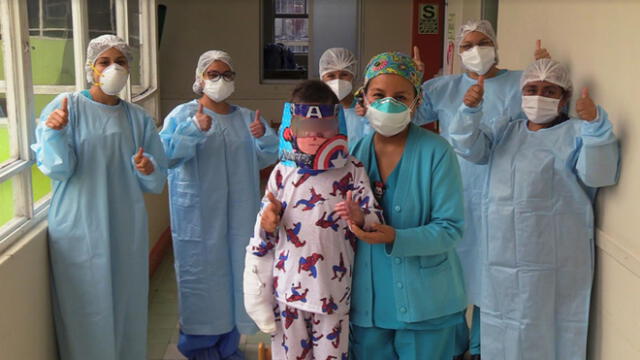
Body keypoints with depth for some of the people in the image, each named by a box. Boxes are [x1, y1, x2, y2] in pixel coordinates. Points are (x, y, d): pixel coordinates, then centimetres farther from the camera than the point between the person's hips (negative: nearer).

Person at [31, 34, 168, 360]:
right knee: (86, 309, 3)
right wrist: (54, 133, -27)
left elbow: (157, 179, 8)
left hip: (126, 230, 3)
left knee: (127, 304, 11)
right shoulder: (66, 106, -3)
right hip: (80, 228, -3)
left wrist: (148, 170, -14)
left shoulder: (138, 118, 7)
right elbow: (58, 169, -10)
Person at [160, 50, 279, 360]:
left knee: (235, 273, 11)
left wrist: (264, 136, -19)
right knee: (201, 275, 2)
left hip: (238, 214, 4)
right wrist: (194, 128, -32)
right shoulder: (182, 114, -3)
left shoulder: (246, 117, 10)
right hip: (198, 215, -4)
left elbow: (269, 156, 3)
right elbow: (166, 155, -17)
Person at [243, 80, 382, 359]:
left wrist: (359, 218, -28)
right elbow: (262, 232, 11)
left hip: (333, 292, -2)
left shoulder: (352, 171, -5)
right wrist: (267, 222, -12)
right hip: (287, 290, 2)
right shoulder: (282, 172, 1)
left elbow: (376, 221, -7)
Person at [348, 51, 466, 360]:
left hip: (424, 302, -3)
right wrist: (352, 219, -11)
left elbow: (451, 228, -15)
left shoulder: (436, 152, -12)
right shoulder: (355, 151, 1)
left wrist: (396, 238, -27)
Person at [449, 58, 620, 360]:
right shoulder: (504, 130, 17)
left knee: (547, 327, 2)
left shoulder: (576, 132, 0)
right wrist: (471, 110, -15)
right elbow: (469, 148, 3)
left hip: (555, 259, -5)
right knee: (503, 330, 15)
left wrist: (596, 125, -30)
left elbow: (598, 175, -16)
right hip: (503, 255, 5)